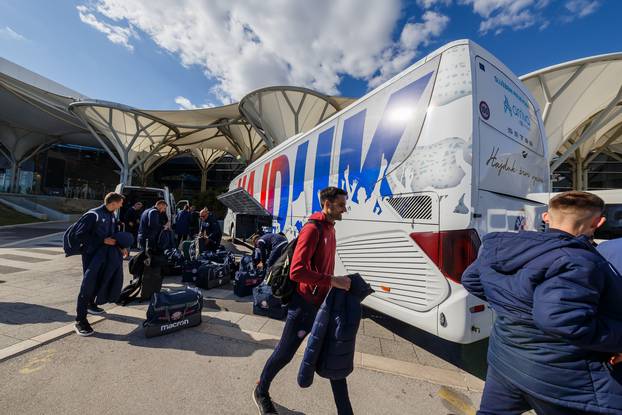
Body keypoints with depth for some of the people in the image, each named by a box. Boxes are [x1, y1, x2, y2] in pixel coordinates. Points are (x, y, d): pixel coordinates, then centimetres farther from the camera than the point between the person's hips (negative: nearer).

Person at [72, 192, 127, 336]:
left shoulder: (112, 216, 7)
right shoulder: (93, 215, -16)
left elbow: (115, 233, 16)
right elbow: (80, 234, -19)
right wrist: (103, 240, -22)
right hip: (91, 254, -8)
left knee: (98, 281, 19)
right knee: (88, 283, -10)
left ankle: (90, 304, 41)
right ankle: (80, 320, -3)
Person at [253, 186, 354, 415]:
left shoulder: (330, 229, 7)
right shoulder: (312, 229, -21)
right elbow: (296, 272, -30)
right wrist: (332, 281, -30)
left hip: (324, 304, 8)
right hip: (305, 305, -8)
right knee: (284, 354, 14)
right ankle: (261, 392, 42)